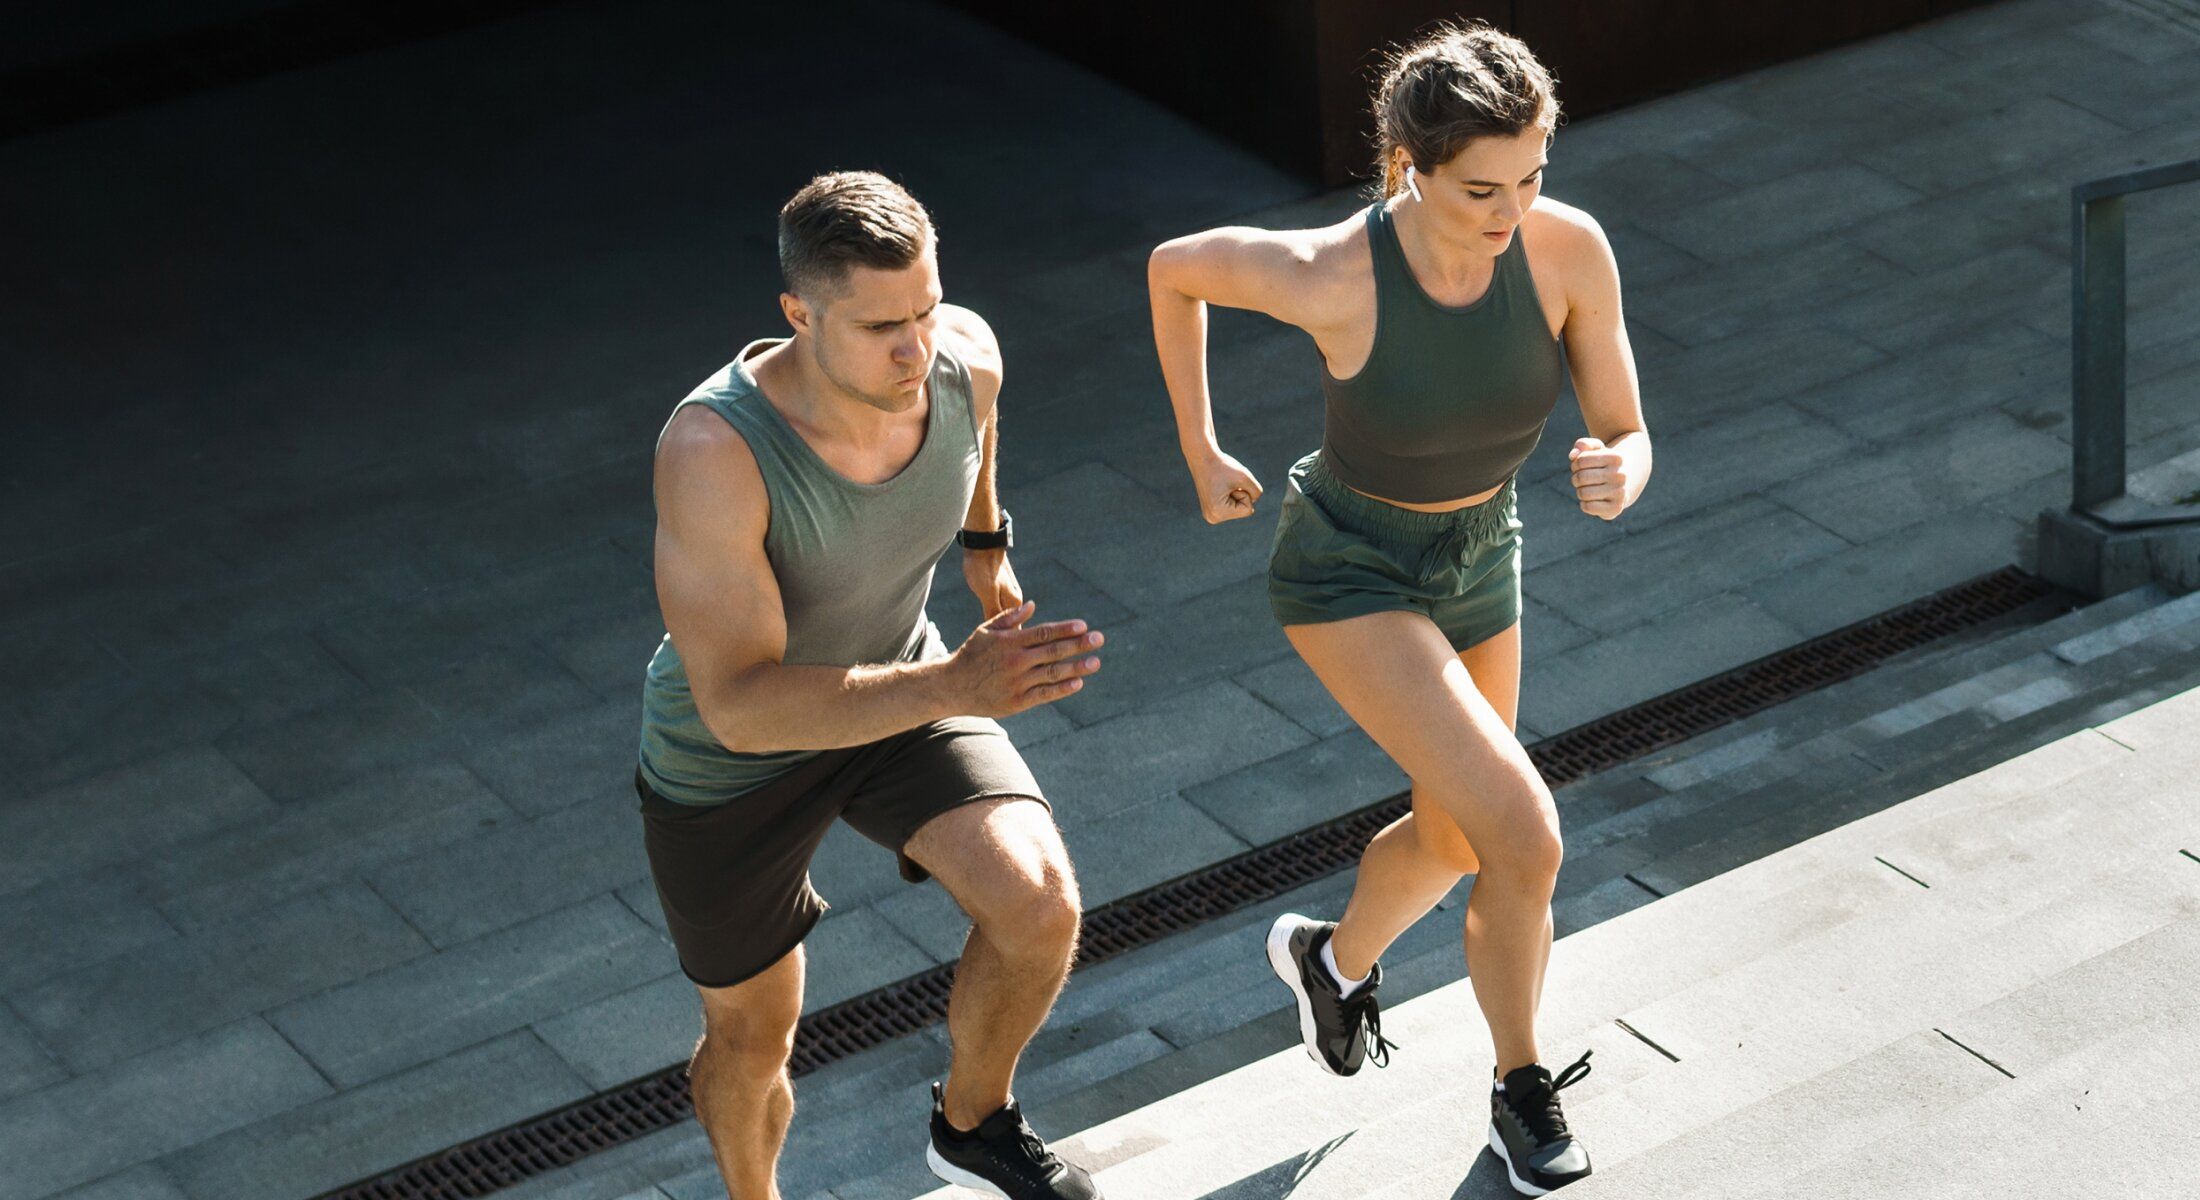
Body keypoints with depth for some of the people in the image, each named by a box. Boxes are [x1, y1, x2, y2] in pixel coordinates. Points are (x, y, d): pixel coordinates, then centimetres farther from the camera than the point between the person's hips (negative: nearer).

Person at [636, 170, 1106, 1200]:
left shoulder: (964, 358, -24)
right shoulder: (713, 450, -41)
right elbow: (741, 705, -42)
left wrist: (985, 541, 19)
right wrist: (956, 685, -53)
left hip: (897, 685, 3)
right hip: (728, 758, -3)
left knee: (1039, 904, -22)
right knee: (754, 1033, 16)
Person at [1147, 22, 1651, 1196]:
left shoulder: (1573, 246, -25)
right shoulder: (1326, 274, -34)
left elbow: (1627, 443, -16)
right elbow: (1172, 267, -12)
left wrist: (1618, 477, -43)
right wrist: (1200, 455, -1)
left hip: (1473, 563, 5)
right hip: (1346, 576, -5)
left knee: (1455, 842, 25)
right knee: (1527, 841, -18)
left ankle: (1332, 956, 61)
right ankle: (1521, 1086, 11)